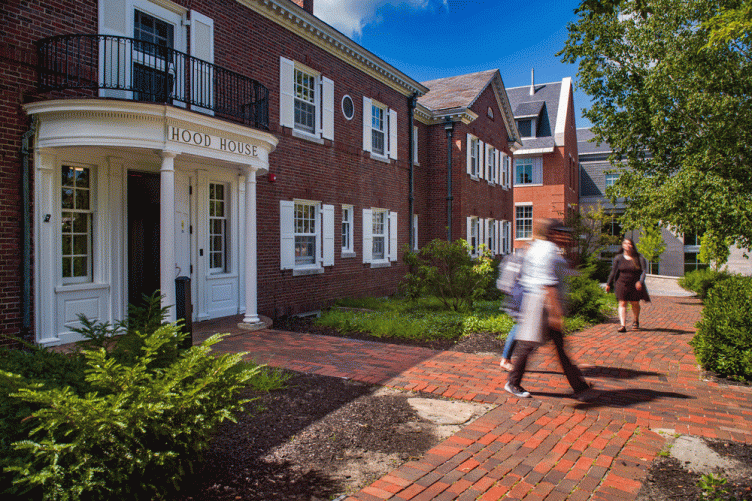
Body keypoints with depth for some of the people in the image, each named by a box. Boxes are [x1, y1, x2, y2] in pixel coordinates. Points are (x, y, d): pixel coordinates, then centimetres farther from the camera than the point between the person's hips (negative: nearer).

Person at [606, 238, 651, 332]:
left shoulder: (639, 257, 0)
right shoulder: (618, 258, 2)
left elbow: (644, 271, -7)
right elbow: (613, 272, 5)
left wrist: (640, 282, -23)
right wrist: (608, 284, 4)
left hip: (635, 285, 0)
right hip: (622, 284, 0)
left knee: (635, 303, 11)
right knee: (622, 304, -9)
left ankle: (636, 321, 38)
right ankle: (623, 325, -15)